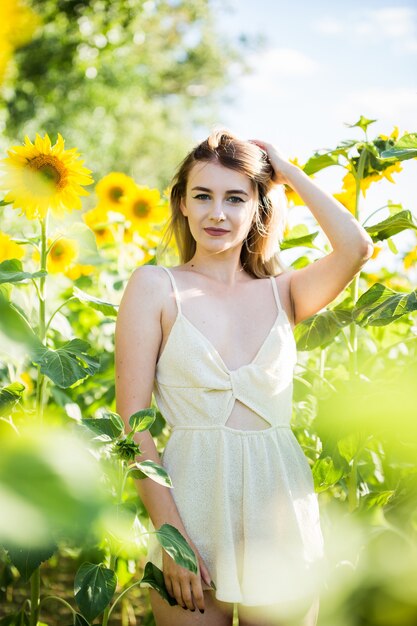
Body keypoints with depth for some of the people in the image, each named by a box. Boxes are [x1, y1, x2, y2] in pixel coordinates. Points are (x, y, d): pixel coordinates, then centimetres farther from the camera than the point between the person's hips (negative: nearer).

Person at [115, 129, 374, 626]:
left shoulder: (282, 292, 8)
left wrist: (288, 172, 1)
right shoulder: (155, 286, 0)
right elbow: (131, 421, -5)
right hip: (193, 507, -2)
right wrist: (169, 531, -13)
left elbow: (356, 246, -11)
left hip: (280, 517, 3)